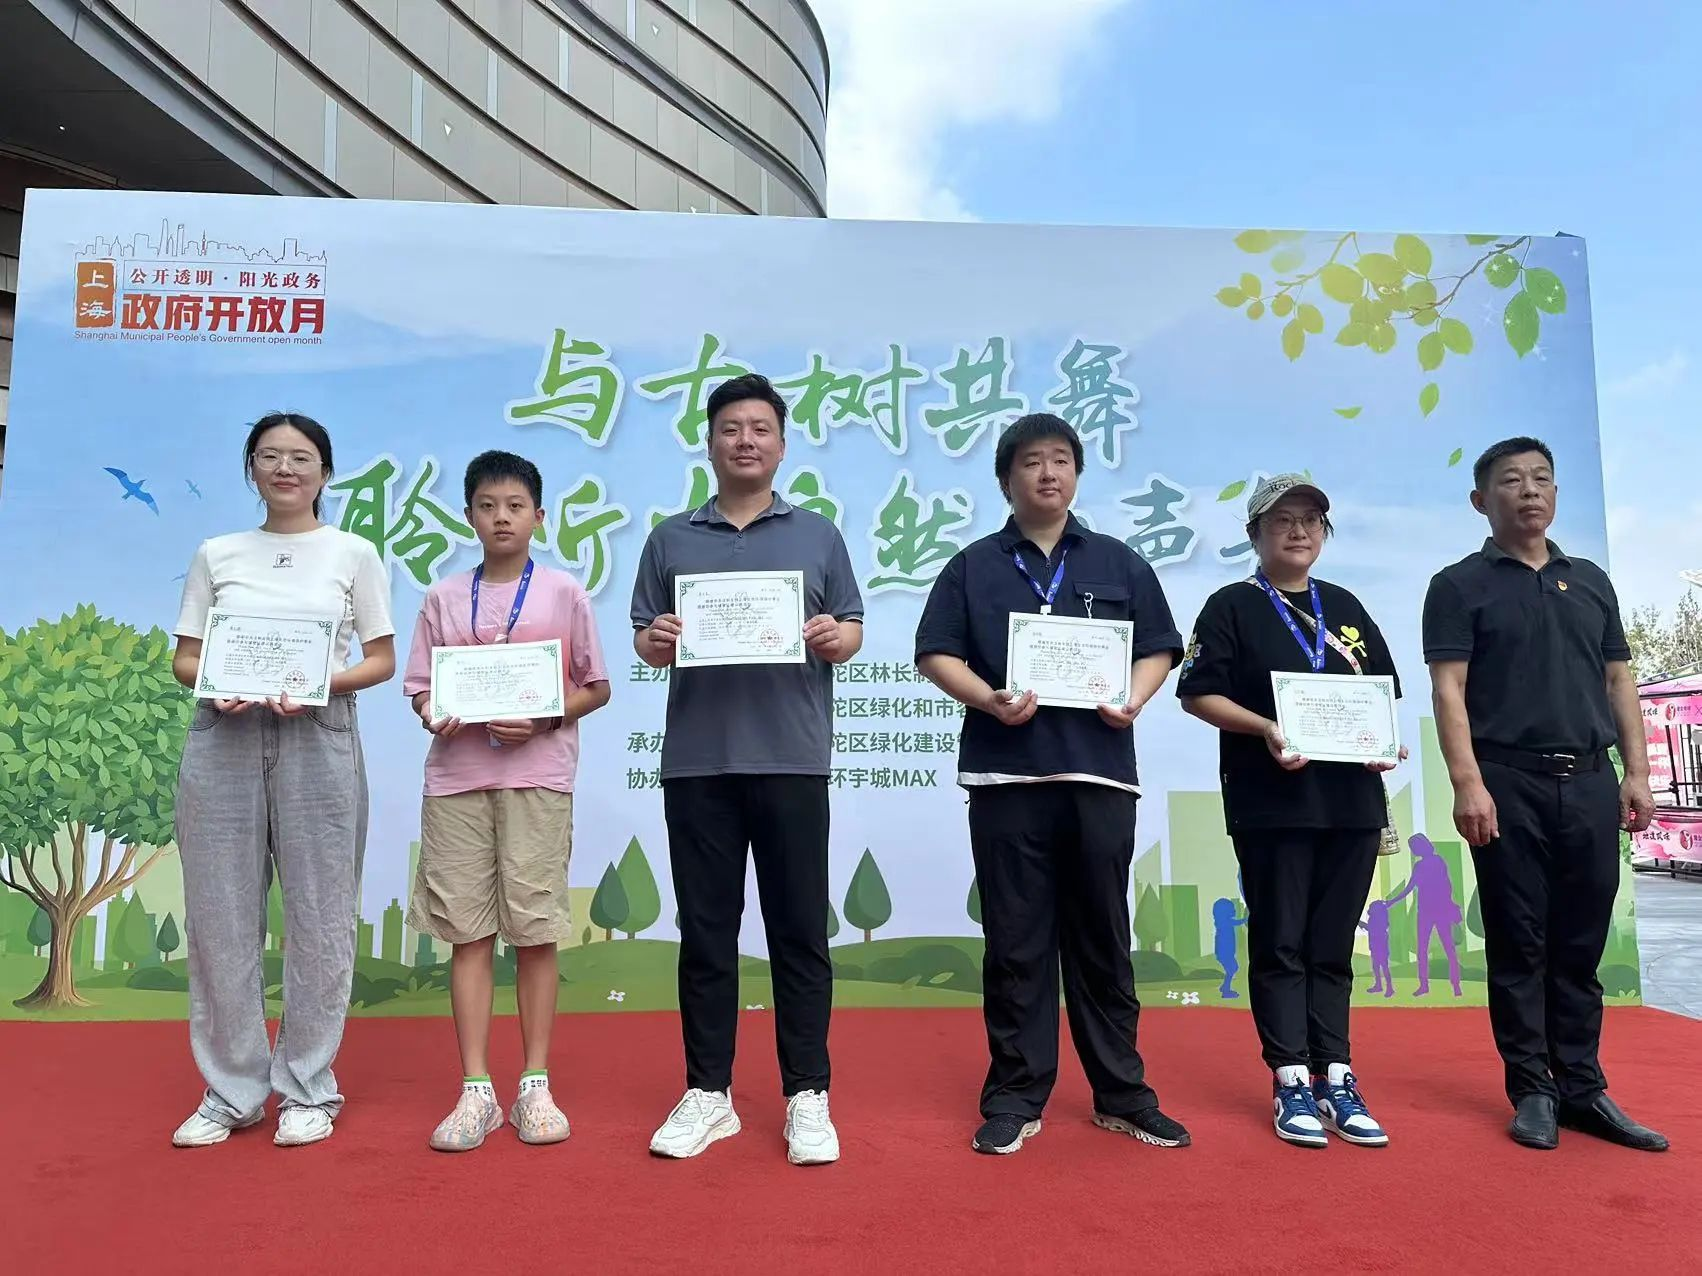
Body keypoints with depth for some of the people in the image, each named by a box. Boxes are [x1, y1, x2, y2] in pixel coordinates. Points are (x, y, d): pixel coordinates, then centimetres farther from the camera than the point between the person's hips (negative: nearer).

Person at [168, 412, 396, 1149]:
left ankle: (308, 1089, 15)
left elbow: (382, 660, 3)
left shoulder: (353, 554, 5)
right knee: (220, 917, 4)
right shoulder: (216, 555, 11)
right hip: (223, 739, 2)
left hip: (318, 738, -2)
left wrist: (320, 682, -14)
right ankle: (231, 1091, 18)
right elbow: (185, 657, 11)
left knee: (317, 917, 2)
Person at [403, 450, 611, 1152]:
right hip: (457, 775, 2)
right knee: (468, 931, 2)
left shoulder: (564, 593, 5)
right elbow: (420, 687, 12)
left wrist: (540, 720, -11)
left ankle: (535, 1087, 12)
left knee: (535, 929, 0)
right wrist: (434, 717, -10)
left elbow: (595, 687, 6)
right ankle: (476, 1092, 11)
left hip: (537, 774, -2)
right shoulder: (444, 598, 11)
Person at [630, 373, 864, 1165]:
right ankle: (708, 1093, 20)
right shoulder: (671, 539, 13)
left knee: (799, 930, 3)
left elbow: (853, 632, 7)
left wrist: (834, 636, -15)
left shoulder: (817, 535, 10)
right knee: (705, 931, 8)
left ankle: (808, 1097, 14)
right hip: (697, 761, 1)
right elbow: (642, 639, 10)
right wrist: (657, 641, -13)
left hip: (792, 759, -1)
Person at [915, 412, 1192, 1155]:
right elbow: (937, 654, 2)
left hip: (1100, 772, 2)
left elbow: (1159, 648, 12)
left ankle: (1122, 1095, 22)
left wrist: (1134, 698, -7)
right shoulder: (974, 566, 8)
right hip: (1006, 774, -1)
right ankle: (1015, 1099, 15)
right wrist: (989, 699, -15)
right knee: (1016, 942, 4)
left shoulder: (1119, 563, 13)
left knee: (1102, 940, 10)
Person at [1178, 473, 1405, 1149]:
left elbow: (1384, 692, 19)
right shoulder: (1233, 606, 2)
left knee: (1333, 946, 10)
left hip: (1352, 799, 5)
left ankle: (1336, 1080, 18)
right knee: (1280, 944, 1)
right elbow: (1199, 694, -5)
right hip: (1272, 802, -4)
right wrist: (1265, 728, -19)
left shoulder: (1346, 607, 17)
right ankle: (1291, 1083, 9)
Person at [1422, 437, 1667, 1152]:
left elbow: (1618, 680, 16)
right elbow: (1449, 691, -7)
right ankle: (1532, 1091, 12)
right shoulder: (1461, 585, 1)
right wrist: (1468, 783, -16)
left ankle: (1583, 1089, 18)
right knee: (1519, 947, 2)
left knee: (1581, 947, 9)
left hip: (1589, 782, 4)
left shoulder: (1591, 581, 16)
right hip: (1509, 783, -4)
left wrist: (1637, 772, 7)